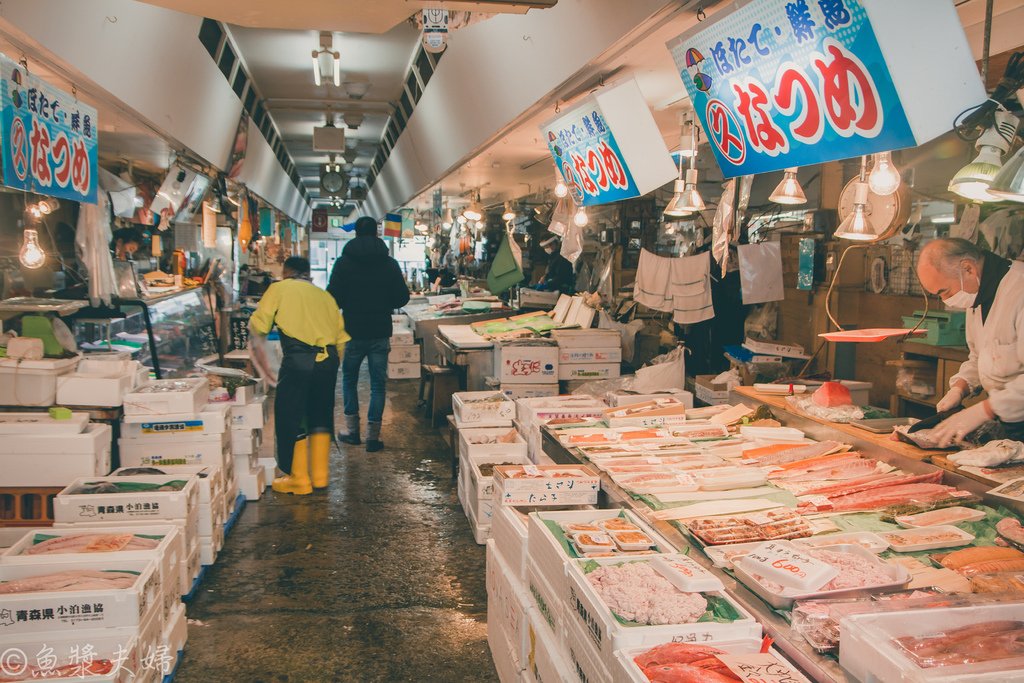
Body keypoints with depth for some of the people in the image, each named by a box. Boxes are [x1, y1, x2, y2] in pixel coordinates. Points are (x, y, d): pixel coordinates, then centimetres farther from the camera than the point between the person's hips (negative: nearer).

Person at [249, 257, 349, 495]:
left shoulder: (280, 288, 9)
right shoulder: (325, 295, 22)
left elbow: (258, 325, 2)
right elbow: (341, 337, 15)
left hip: (298, 358, -5)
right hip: (328, 358, 5)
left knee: (290, 416, 7)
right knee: (321, 415, 18)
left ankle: (298, 479, 12)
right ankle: (320, 475, 24)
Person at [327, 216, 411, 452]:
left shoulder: (343, 263, -6)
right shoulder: (389, 263, -1)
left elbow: (333, 298, -8)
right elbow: (402, 297, 1)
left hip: (353, 332, -1)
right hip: (380, 333, 1)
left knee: (349, 379, 17)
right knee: (378, 383, 7)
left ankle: (352, 430, 18)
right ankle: (373, 435, 5)